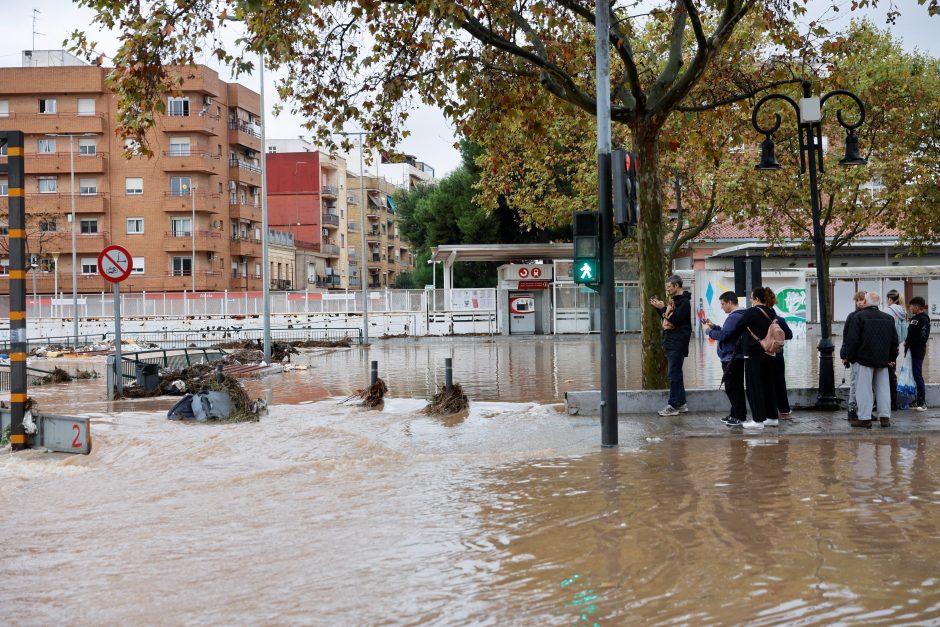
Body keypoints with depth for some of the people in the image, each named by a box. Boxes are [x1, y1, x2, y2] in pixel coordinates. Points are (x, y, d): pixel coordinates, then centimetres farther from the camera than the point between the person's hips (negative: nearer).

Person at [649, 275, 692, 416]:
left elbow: (674, 320, -21)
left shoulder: (684, 302, -13)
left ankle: (673, 406, -7)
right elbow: (668, 319, 20)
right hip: (671, 342, 10)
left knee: (674, 374, -9)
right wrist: (659, 307, 10)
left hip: (678, 344, -10)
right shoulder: (675, 300, 17)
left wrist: (663, 308, -14)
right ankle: (681, 403, 20)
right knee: (675, 373, 13)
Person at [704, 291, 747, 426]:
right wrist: (713, 326, 10)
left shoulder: (734, 317, -19)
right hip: (737, 357, 11)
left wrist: (709, 330, -7)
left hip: (731, 358, -11)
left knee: (732, 387, -5)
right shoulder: (740, 315, 15)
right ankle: (735, 415, 24)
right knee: (735, 387, 16)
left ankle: (739, 416, -2)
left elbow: (723, 335, -22)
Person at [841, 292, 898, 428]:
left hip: (865, 359, -5)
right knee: (882, 388, 10)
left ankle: (865, 418, -2)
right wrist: (892, 358, 22)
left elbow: (852, 339, -11)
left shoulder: (859, 317, -9)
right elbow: (894, 341, 13)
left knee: (864, 388, -2)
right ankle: (885, 417, 10)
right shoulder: (889, 318, 9)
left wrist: (849, 357, 0)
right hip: (883, 360, 5)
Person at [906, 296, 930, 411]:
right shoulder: (914, 318, 14)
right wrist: (907, 343, 7)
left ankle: (922, 402, -6)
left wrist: (909, 342, -14)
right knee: (914, 375, 11)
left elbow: (924, 337, -19)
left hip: (918, 351, -9)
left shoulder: (923, 319, -13)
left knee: (918, 375, -9)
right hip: (912, 351, 9)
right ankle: (917, 401, 17)